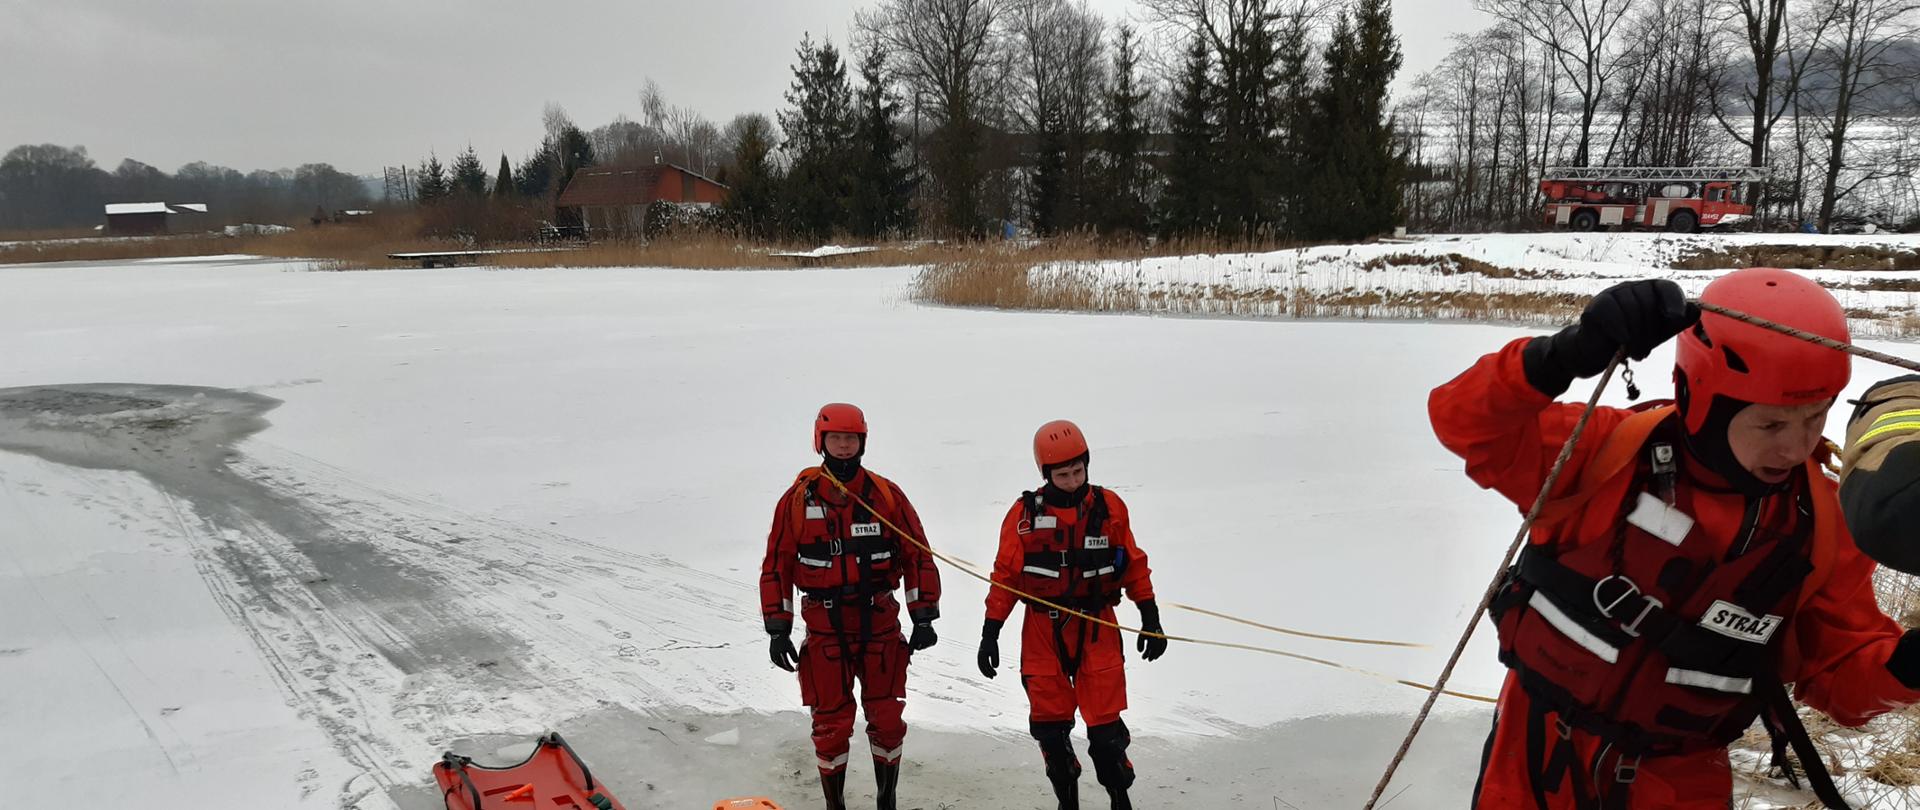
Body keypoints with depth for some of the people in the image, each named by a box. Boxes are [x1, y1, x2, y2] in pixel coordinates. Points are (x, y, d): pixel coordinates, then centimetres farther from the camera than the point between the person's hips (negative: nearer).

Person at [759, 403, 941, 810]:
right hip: (824, 630, 0)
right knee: (831, 723, 6)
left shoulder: (886, 495, -2)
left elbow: (917, 556, 3)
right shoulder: (798, 499, -2)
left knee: (886, 719, 7)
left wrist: (923, 618, -1)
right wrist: (777, 630, -1)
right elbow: (776, 565, 2)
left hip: (880, 625, 1)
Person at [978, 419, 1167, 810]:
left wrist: (1150, 618, 7)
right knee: (1050, 728, 8)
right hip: (1043, 634, 0)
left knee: (1106, 726, -1)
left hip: (1097, 632, 0)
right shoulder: (1025, 514, -5)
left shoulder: (1109, 507, -1)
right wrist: (990, 633, -1)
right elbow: (1006, 575, 1)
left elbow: (1133, 565, 8)